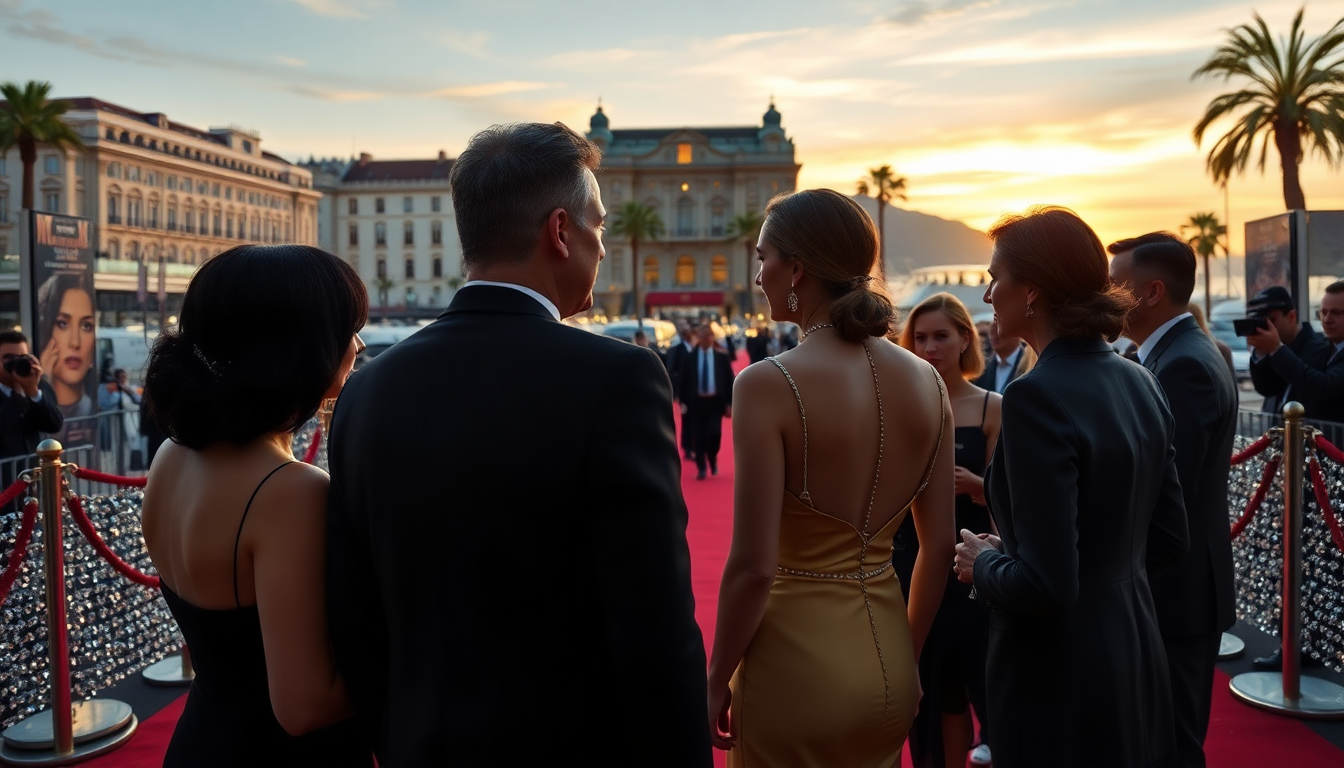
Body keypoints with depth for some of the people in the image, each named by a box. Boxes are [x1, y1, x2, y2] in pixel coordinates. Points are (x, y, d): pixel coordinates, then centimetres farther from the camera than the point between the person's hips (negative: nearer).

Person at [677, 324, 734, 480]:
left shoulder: (722, 356, 1)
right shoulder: (689, 357, 1)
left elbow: (729, 380, 3)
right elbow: (683, 381, 5)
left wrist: (729, 403, -2)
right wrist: (683, 402, -2)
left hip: (715, 401, 0)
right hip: (696, 401, 1)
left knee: (714, 433, -9)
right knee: (698, 437, 1)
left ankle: (713, 460, 19)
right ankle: (701, 468, 12)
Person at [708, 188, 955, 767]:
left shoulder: (769, 384, -19)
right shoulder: (925, 381, -2)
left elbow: (753, 566, -20)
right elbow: (940, 546, 4)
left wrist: (716, 682, -6)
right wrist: (905, 656, 17)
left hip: (796, 661, -5)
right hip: (888, 659, 6)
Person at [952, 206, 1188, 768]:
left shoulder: (1039, 396, -24)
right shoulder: (1139, 383, 2)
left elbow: (1045, 586, -26)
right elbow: (1169, 542, 9)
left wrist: (983, 564, -8)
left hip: (1060, 683, -8)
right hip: (1134, 663, 8)